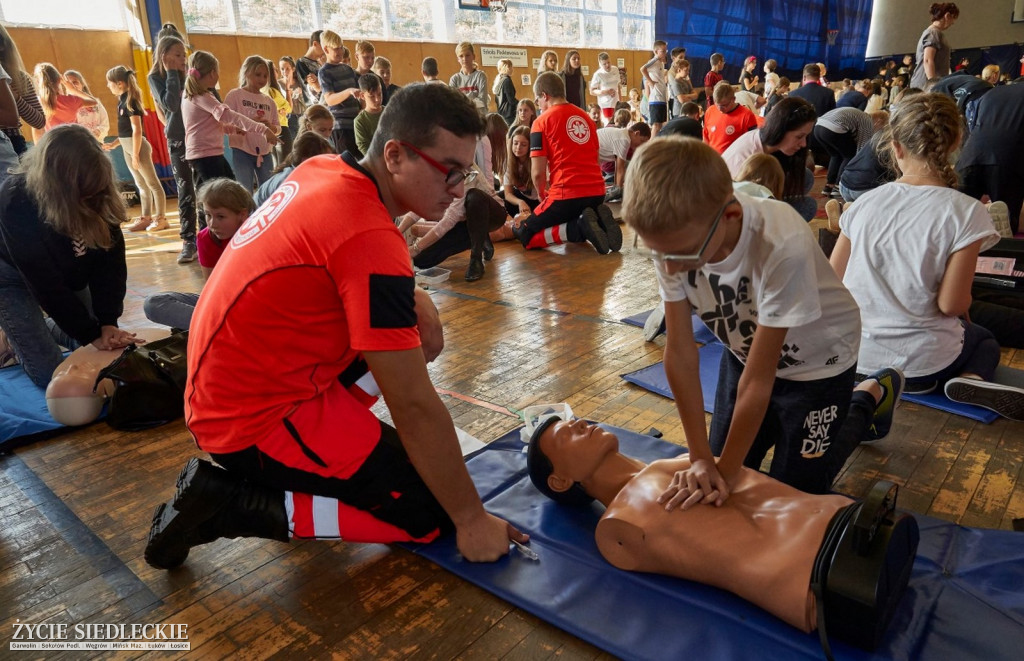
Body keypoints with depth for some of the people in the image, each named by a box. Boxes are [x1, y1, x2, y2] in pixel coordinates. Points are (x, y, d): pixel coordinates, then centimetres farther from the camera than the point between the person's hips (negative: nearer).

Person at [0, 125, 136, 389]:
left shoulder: (97, 193, -23)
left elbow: (111, 258, -20)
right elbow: (45, 283, -30)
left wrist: (107, 322, -27)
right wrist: (92, 333, -29)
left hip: (68, 269, 5)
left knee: (105, 348, 2)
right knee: (51, 375, -7)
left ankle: (42, 329, 26)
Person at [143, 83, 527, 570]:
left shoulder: (323, 171, 0)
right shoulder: (370, 237, -27)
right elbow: (414, 407, -23)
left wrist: (409, 300, -3)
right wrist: (471, 518, -11)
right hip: (254, 416, -9)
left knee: (418, 330, 8)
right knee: (431, 516, -2)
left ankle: (321, 446, 10)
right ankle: (225, 500, -3)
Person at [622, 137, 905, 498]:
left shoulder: (782, 245, -39)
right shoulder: (671, 237, -26)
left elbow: (758, 378, -31)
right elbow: (680, 350, -22)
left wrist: (726, 469, -23)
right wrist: (701, 458, -21)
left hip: (817, 360, -4)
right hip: (745, 352, 5)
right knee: (719, 491, 11)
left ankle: (868, 400, 24)